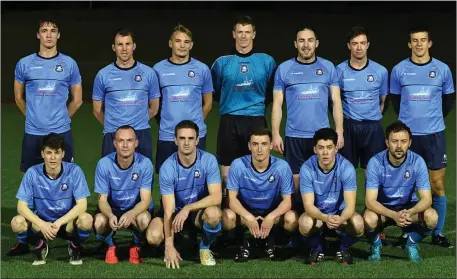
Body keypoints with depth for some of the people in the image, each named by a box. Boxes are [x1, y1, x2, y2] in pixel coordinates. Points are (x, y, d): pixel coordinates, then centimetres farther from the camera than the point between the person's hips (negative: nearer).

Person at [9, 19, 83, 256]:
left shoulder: (69, 64, 3)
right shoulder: (24, 64, 4)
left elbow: (76, 100, 12)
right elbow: (19, 97, 17)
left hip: (61, 133, 0)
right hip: (33, 133, 1)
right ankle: (24, 240, 8)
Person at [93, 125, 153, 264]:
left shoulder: (145, 164, -19)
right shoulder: (104, 164, -18)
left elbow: (145, 200, -19)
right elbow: (102, 199, -14)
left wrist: (130, 214, -41)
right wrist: (110, 216, -37)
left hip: (135, 210, 0)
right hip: (111, 209, 0)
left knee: (144, 219, -34)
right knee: (99, 222, -32)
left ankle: (136, 247, 2)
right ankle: (111, 246, 4)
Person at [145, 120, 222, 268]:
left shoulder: (208, 160, -18)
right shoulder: (167, 167, -20)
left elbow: (217, 197, -23)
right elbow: (168, 210, -22)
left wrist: (188, 208, -35)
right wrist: (169, 246, -29)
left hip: (200, 210, 0)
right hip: (175, 211, 0)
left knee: (213, 213, -36)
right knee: (153, 236, -28)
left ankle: (205, 248, -3)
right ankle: (175, 242, 11)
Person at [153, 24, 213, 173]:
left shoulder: (202, 69, 3)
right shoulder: (158, 69, 2)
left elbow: (207, 102, 12)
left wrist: (195, 122, 11)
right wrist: (166, 122, 8)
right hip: (167, 135, 0)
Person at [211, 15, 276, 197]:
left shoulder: (267, 61, 4)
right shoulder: (222, 62, 4)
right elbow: (214, 90, 14)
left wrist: (260, 105, 10)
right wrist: (229, 104, 11)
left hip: (256, 121, 0)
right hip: (229, 122, 0)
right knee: (227, 173, 3)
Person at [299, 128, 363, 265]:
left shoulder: (346, 167, -21)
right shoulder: (307, 168, -21)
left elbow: (350, 205, -25)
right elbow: (308, 205, -24)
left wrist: (340, 219, -49)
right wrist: (325, 218, -46)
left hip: (340, 212, 0)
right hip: (317, 213, 0)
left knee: (357, 224, -32)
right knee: (305, 223, -34)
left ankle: (343, 248, 3)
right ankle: (317, 249, 1)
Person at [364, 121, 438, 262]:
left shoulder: (417, 162, -18)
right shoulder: (375, 163, -22)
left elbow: (426, 199, -19)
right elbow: (370, 200, -25)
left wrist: (410, 212, -41)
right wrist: (394, 215, -43)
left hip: (408, 207, 2)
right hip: (382, 208, -1)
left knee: (432, 217, -28)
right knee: (369, 219, -35)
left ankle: (411, 244, 3)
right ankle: (376, 245, 2)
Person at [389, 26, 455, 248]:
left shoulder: (442, 69, 1)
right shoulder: (399, 70, 1)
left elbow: (449, 99, 14)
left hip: (434, 135, 0)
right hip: (407, 135, 0)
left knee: (437, 185, 0)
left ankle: (438, 233, 9)